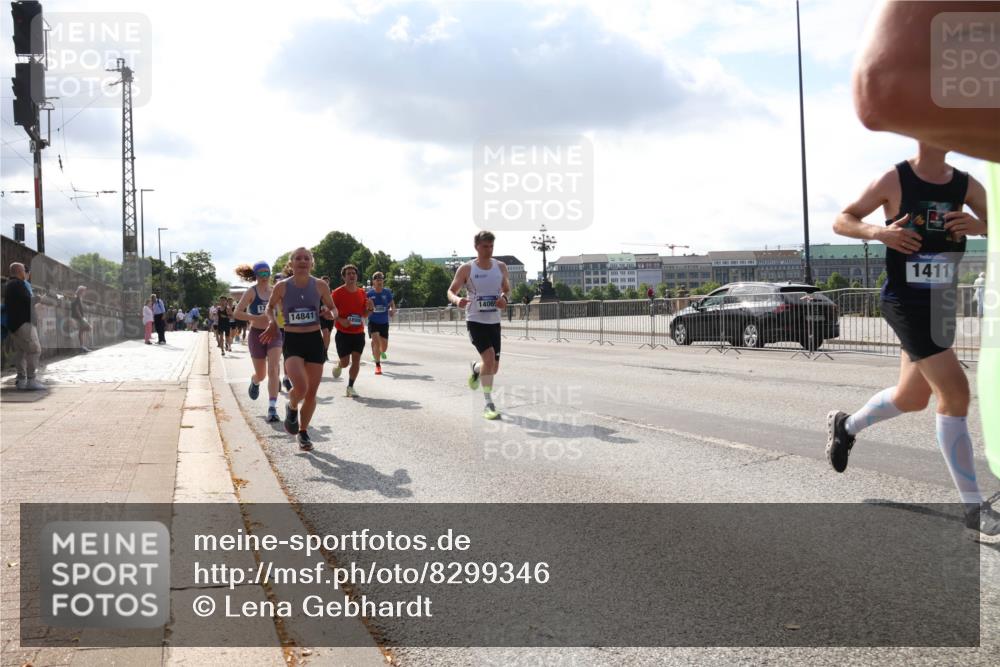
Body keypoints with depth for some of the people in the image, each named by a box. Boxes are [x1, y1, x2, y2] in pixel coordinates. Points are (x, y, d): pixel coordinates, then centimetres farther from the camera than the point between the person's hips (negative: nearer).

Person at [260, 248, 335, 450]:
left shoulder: (320, 286, -2)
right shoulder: (282, 286, -4)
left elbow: (332, 308, 12)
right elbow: (270, 307, 14)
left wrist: (330, 313, -10)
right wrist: (272, 322, -5)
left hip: (315, 340, 2)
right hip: (292, 342, -2)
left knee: (312, 392, 7)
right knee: (300, 387, -23)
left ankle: (303, 431, 29)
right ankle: (292, 407, 13)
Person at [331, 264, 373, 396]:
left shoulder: (362, 293, 7)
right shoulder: (338, 292, -7)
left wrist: (370, 308, -7)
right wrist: (341, 320, -22)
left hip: (359, 333, 4)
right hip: (343, 333, -3)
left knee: (356, 360, -1)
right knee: (345, 362, 0)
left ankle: (350, 387, 12)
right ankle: (339, 364, 37)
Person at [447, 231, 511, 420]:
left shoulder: (501, 267, 5)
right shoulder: (466, 269, -5)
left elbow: (507, 290, 12)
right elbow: (451, 291, -1)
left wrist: (504, 298, -12)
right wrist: (457, 300, -25)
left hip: (494, 321, 4)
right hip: (475, 320, -4)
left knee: (494, 367, 6)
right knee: (489, 357, -23)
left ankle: (476, 369, 45)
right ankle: (489, 404, -13)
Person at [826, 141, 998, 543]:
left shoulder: (966, 186, 5)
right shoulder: (895, 180, -7)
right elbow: (841, 221, -2)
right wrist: (878, 232, -21)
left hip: (941, 304, 7)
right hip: (906, 300, -7)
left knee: (913, 398, 17)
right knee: (955, 393, -15)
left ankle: (845, 426, 44)